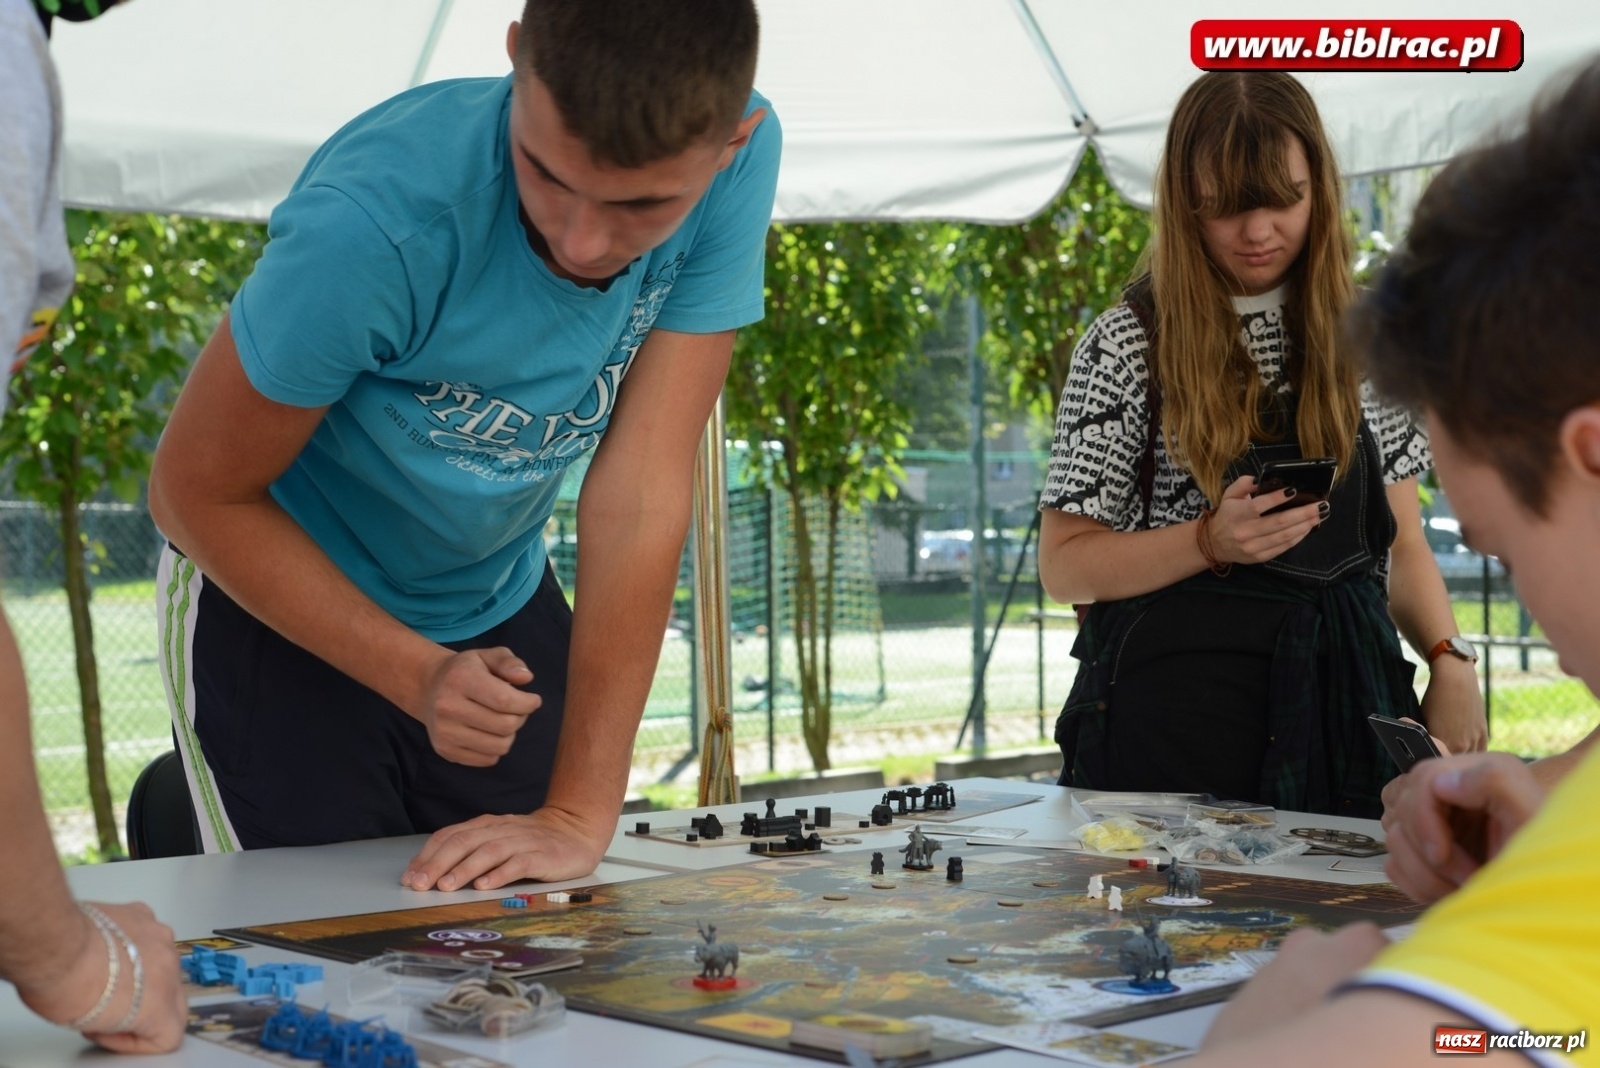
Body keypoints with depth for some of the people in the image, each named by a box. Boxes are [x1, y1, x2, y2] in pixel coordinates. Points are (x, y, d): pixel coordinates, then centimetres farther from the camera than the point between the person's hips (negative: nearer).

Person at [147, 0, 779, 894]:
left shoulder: (738, 160, -25)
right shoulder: (375, 222, -35)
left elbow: (643, 493, -25)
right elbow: (198, 495, -20)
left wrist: (583, 812, -26)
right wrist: (417, 676, -27)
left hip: (499, 600, 4)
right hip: (281, 600, -4)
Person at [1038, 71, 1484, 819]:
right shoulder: (1127, 345, -3)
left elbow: (1402, 544, 11)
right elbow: (1063, 566, -3)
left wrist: (1450, 661, -6)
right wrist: (1211, 542, -17)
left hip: (1342, 705, 3)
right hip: (1179, 714, -3)